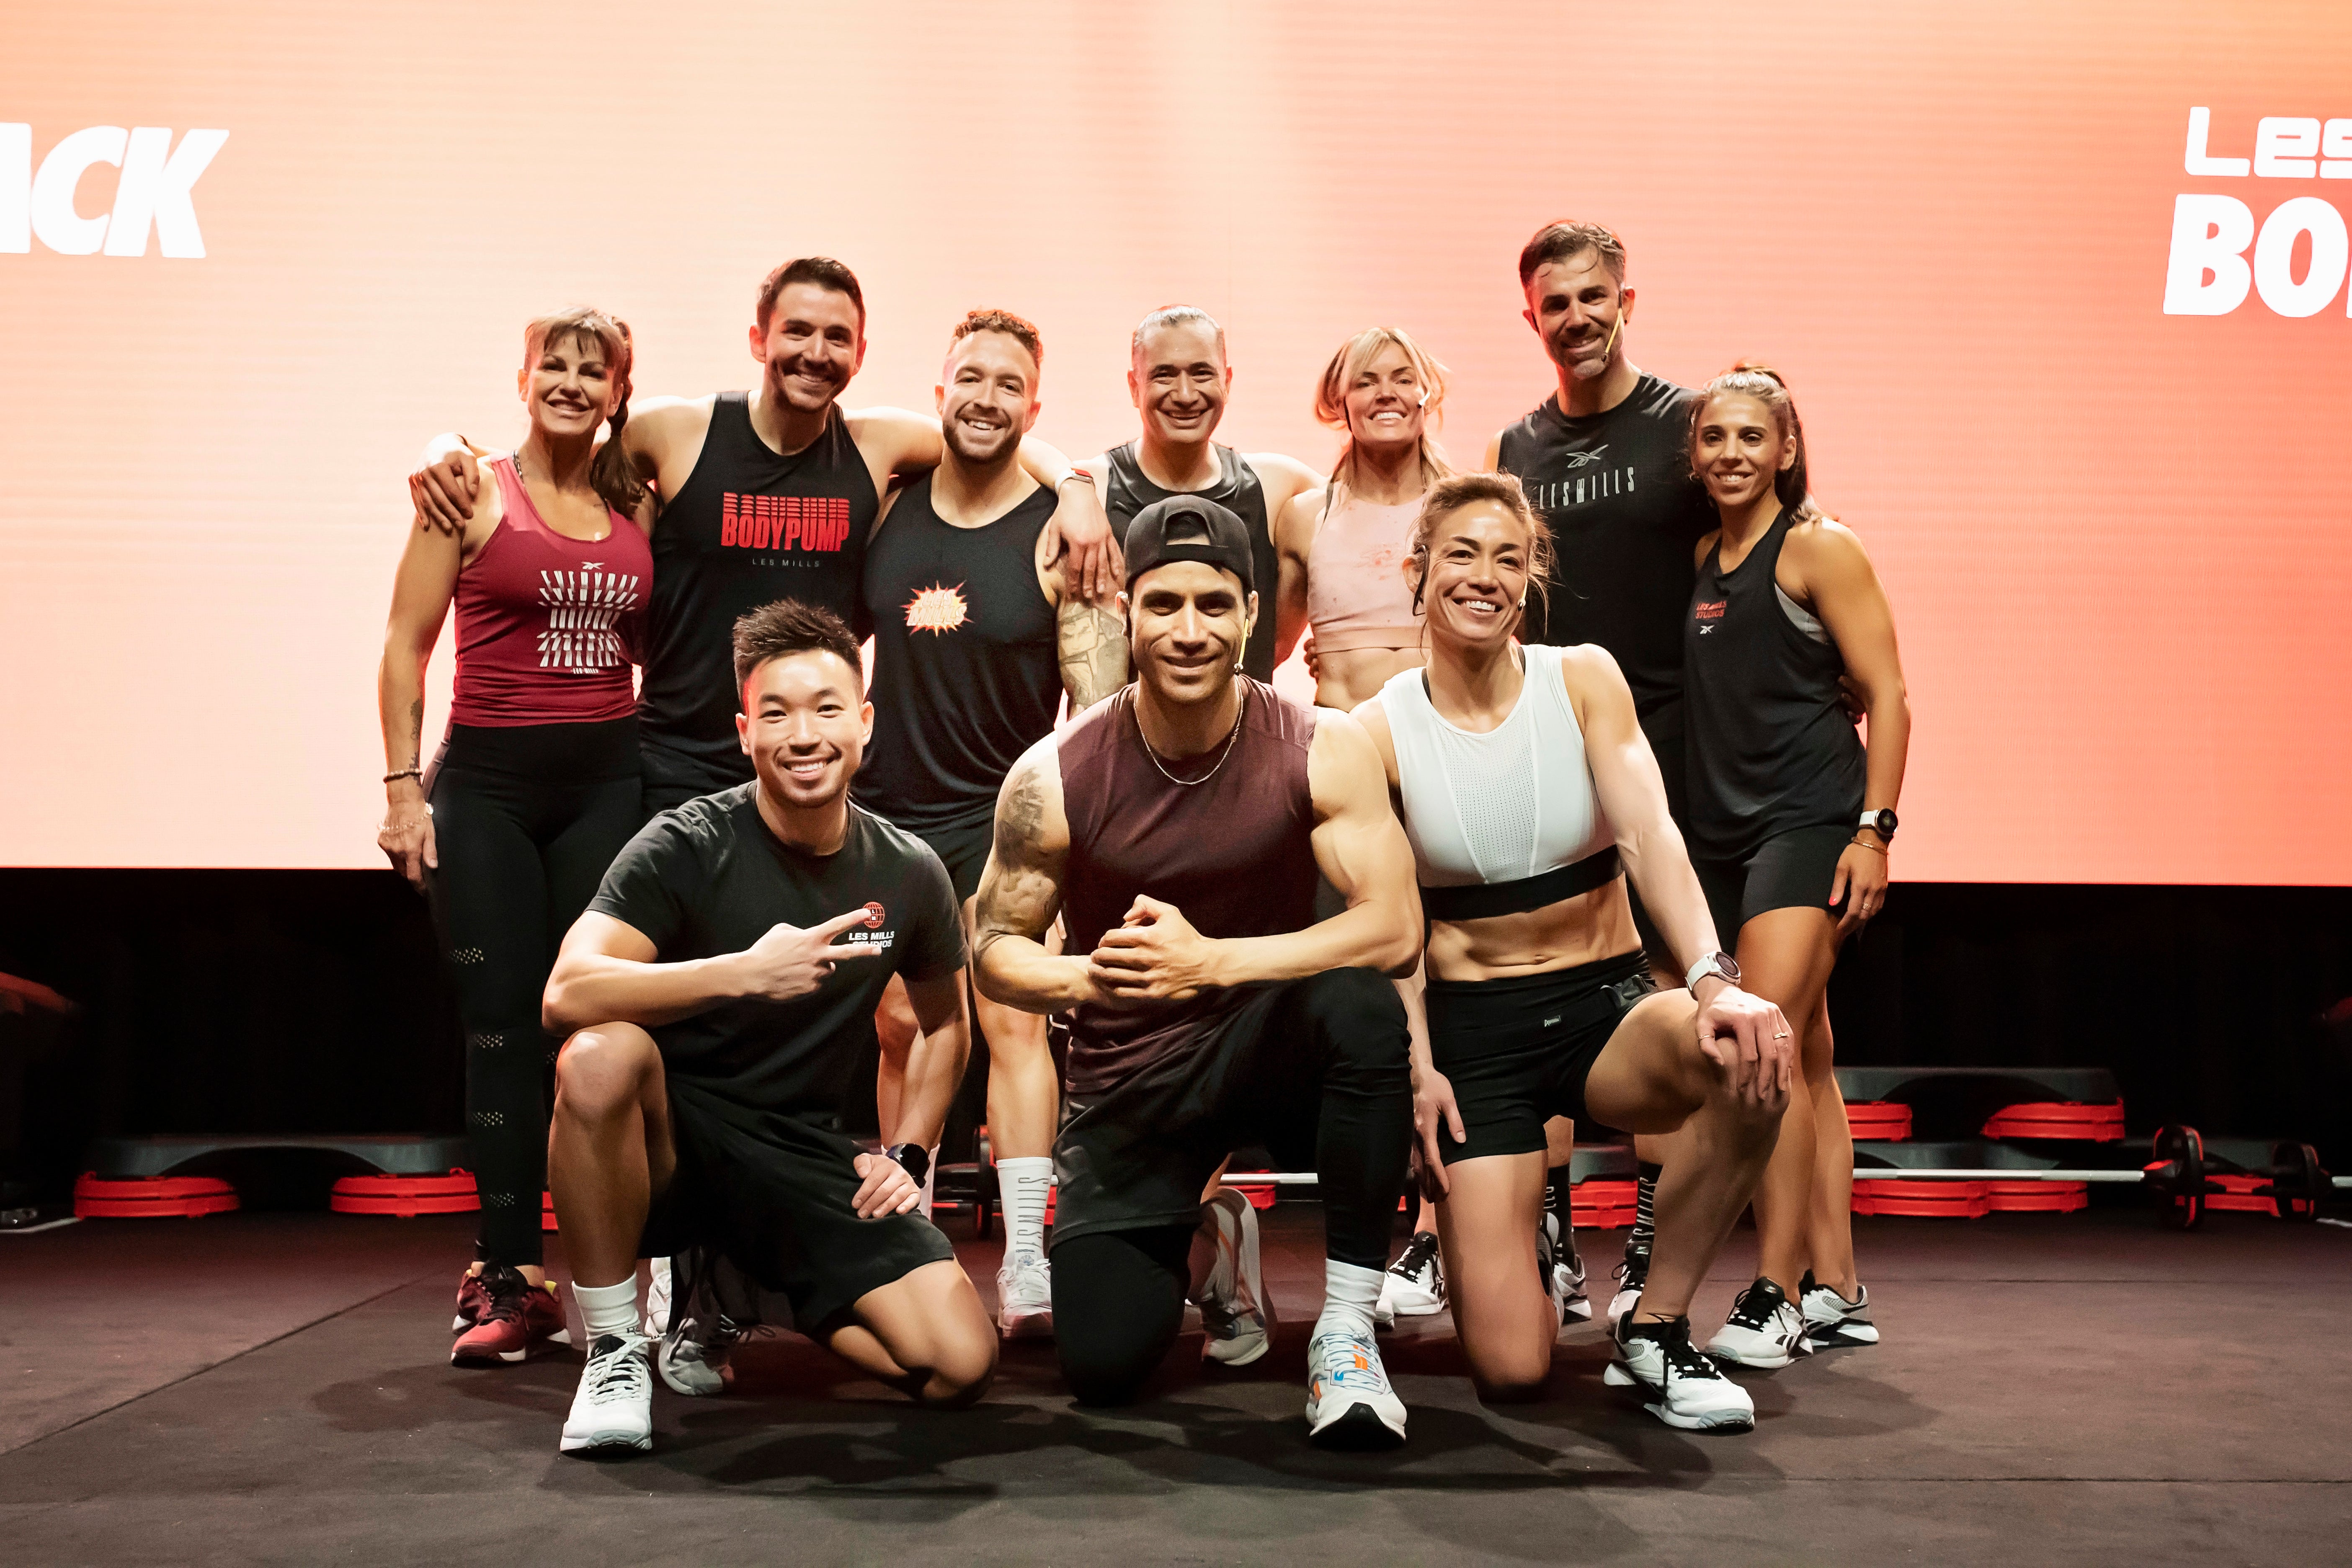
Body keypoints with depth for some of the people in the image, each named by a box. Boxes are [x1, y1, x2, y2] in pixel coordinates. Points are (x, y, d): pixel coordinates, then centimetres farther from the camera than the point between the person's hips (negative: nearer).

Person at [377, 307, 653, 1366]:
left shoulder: (635, 507, 11)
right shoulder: (473, 493, 3)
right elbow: (406, 647, 1)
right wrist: (403, 785, -6)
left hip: (607, 781, 2)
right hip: (487, 782, -2)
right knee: (500, 1028, 0)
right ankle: (508, 1280, 7)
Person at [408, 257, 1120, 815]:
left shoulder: (874, 445, 4)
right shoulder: (678, 431, -2)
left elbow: (1008, 440, 15)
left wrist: (1074, 488, -2)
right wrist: (450, 451, -8)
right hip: (679, 774, -1)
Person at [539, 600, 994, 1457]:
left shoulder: (908, 873, 0)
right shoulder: (685, 847, -13)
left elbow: (943, 1022, 18)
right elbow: (568, 994, -28)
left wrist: (905, 1152, 6)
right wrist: (745, 972, -38)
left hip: (804, 1156, 3)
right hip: (672, 1136, -3)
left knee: (960, 1365, -14)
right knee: (601, 1054, -38)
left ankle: (744, 1294, 15)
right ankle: (615, 1348, -15)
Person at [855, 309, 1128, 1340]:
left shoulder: (1060, 533, -7)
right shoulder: (887, 507, 3)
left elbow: (1100, 700, -9)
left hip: (1004, 812, -3)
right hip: (887, 806, 4)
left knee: (1012, 1016, -13)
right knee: (899, 1026, 9)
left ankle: (1026, 1265, -10)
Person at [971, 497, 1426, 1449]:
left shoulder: (1318, 749, -13)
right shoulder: (1054, 778, -12)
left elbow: (1395, 929, -20)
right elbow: (996, 950, -3)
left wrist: (1212, 960, -30)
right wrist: (1083, 979, -26)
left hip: (1267, 1049, -1)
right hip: (1128, 1084, 1)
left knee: (1360, 1004, -36)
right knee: (1102, 1368, -9)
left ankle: (1346, 1331, -20)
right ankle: (1205, 1251, 29)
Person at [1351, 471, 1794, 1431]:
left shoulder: (1583, 679, -2)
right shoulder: (1382, 731, -4)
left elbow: (1649, 836, -14)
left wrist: (1713, 979, -31)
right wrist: (1418, 1064, -16)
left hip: (1606, 1001, 2)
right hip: (1474, 1027, -1)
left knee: (1750, 1055, -36)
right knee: (1510, 1370, -12)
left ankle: (1655, 1331, -12)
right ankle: (1510, 1232, 27)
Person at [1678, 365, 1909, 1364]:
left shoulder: (1818, 549, -3)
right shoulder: (1702, 562, 15)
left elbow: (1886, 695, -7)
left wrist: (1873, 830, -15)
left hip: (1808, 821, -7)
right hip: (1723, 831, 7)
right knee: (1805, 1059, 10)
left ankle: (1775, 1293, -10)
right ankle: (1836, 1292, 16)